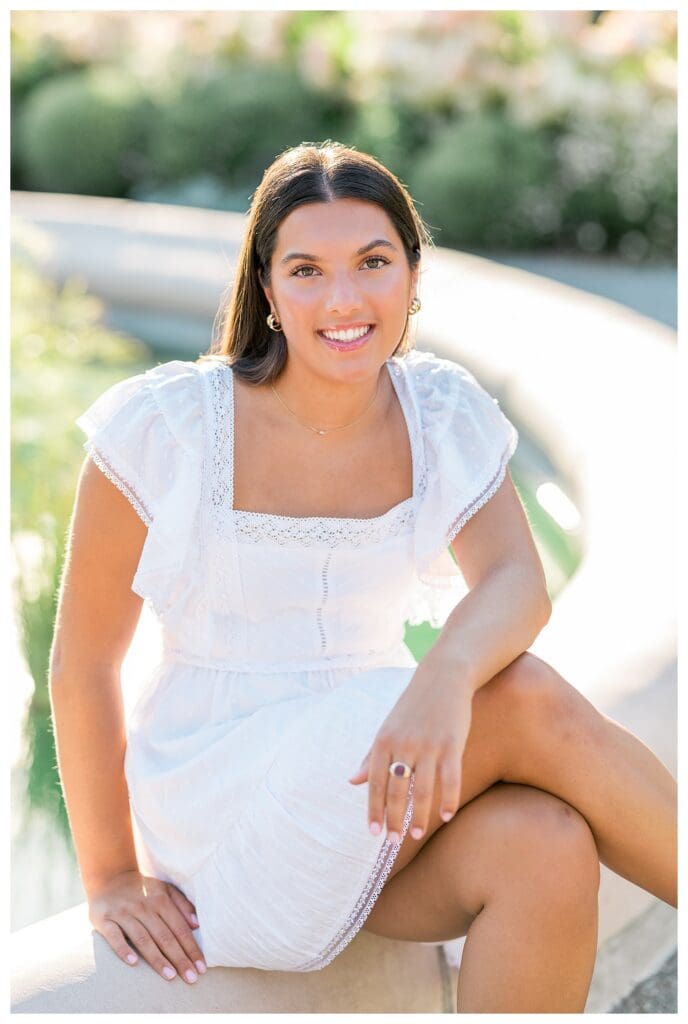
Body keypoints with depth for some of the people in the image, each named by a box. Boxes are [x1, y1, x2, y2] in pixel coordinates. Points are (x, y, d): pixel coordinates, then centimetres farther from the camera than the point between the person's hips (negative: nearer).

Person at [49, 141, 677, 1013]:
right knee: (528, 701, -27)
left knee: (547, 848, -33)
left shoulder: (445, 415, 0)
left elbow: (517, 582, -17)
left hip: (384, 770, 4)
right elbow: (81, 663, -4)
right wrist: (110, 880, 0)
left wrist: (445, 676, -41)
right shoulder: (169, 428, -11)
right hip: (219, 814, -4)